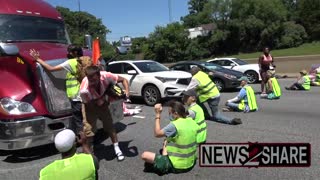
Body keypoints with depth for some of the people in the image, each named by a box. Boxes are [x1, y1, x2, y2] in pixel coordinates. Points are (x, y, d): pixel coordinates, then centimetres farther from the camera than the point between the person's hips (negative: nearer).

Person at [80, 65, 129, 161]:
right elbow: (89, 104, -20)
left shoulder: (105, 76, -34)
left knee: (109, 125, 5)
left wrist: (127, 92, -33)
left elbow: (123, 80, -21)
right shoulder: (84, 90, -38)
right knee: (88, 129, -9)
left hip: (102, 103, 3)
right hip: (90, 106, -2)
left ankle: (117, 149, 19)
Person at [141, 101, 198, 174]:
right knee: (167, 141, 25)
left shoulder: (174, 125, -25)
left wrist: (158, 115, -11)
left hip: (177, 166, -7)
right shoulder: (192, 122, -3)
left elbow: (157, 134, -11)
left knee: (144, 155, -7)